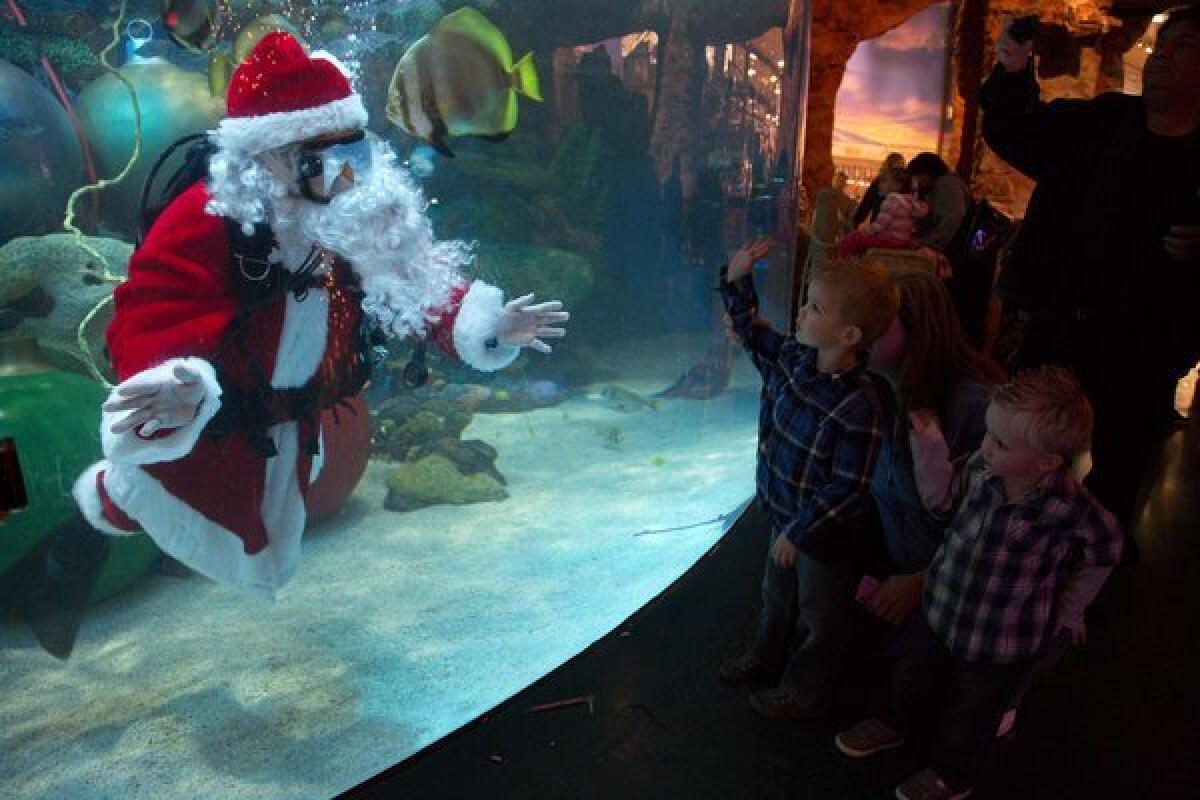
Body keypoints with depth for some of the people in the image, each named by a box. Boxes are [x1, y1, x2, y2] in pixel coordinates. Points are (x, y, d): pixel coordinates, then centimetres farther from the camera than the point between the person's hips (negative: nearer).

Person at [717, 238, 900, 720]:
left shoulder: (857, 407, -34)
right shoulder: (793, 358, -11)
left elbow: (848, 489, -28)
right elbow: (752, 333, 8)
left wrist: (799, 532, -21)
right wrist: (737, 281, -4)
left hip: (825, 534, -7)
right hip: (785, 515, 8)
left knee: (820, 617, 19)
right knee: (777, 595, 31)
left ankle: (804, 694, 42)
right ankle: (767, 657, 57)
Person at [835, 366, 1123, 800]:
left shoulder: (1071, 509, -30)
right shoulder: (981, 468, -20)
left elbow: (1104, 551, -9)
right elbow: (941, 495, 0)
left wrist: (1069, 609, 3)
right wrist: (930, 445, -17)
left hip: (1001, 645, -4)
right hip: (939, 609, 4)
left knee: (972, 713, 24)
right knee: (913, 678, 29)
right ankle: (899, 724, 62)